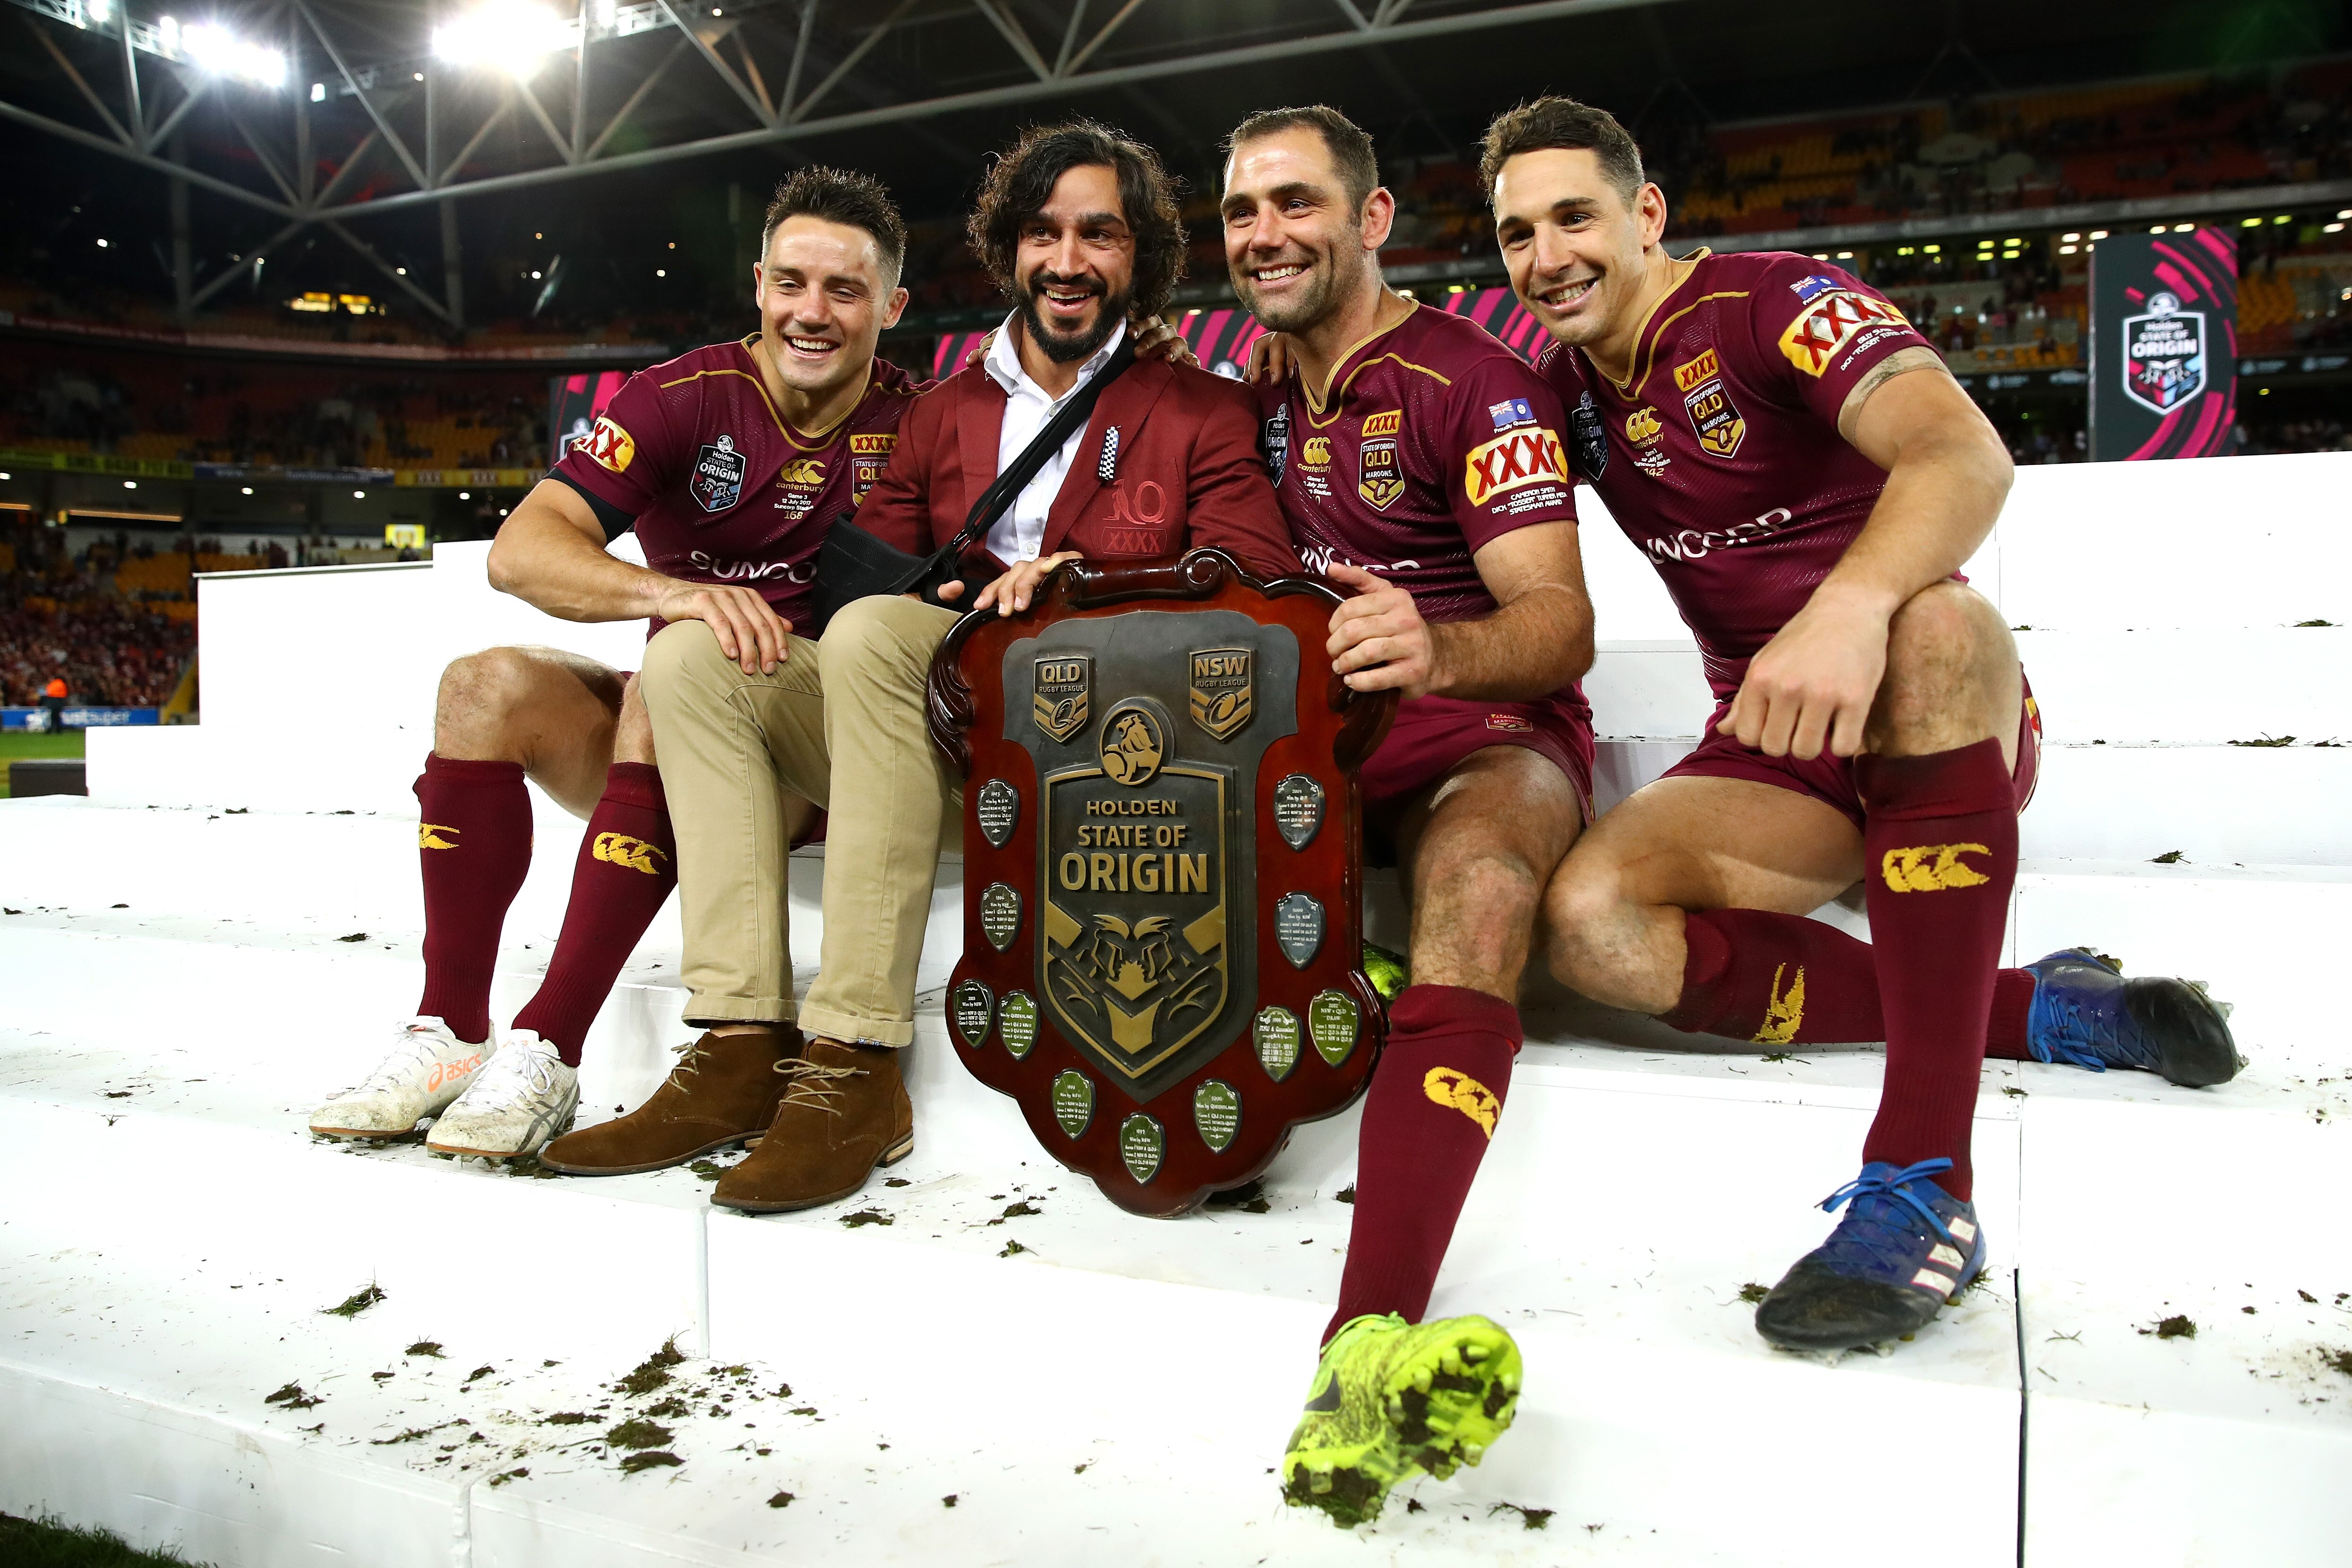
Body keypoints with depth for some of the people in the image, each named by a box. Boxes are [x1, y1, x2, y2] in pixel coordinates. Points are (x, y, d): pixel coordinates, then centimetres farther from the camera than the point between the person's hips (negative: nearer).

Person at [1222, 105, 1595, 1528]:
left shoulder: (1472, 382, -4)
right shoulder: (1253, 397, 17)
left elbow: (1559, 627, -13)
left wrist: (1437, 649, -36)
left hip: (1484, 723, -5)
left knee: (1479, 888, -37)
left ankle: (1366, 1346, -56)